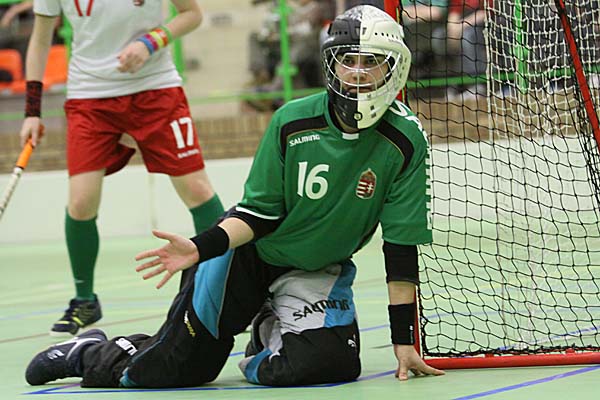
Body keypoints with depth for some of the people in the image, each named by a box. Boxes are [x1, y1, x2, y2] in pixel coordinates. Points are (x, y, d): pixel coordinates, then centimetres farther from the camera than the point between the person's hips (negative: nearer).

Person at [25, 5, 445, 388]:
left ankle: (272, 335, 10)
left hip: (316, 271, 1)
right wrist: (201, 249, -28)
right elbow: (259, 213, -11)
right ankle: (91, 353, 27)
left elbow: (402, 246, -15)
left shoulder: (406, 141, -18)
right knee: (172, 369, -6)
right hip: (249, 251, -1)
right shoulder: (292, 122, -18)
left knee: (334, 363, -26)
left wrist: (404, 341, -15)